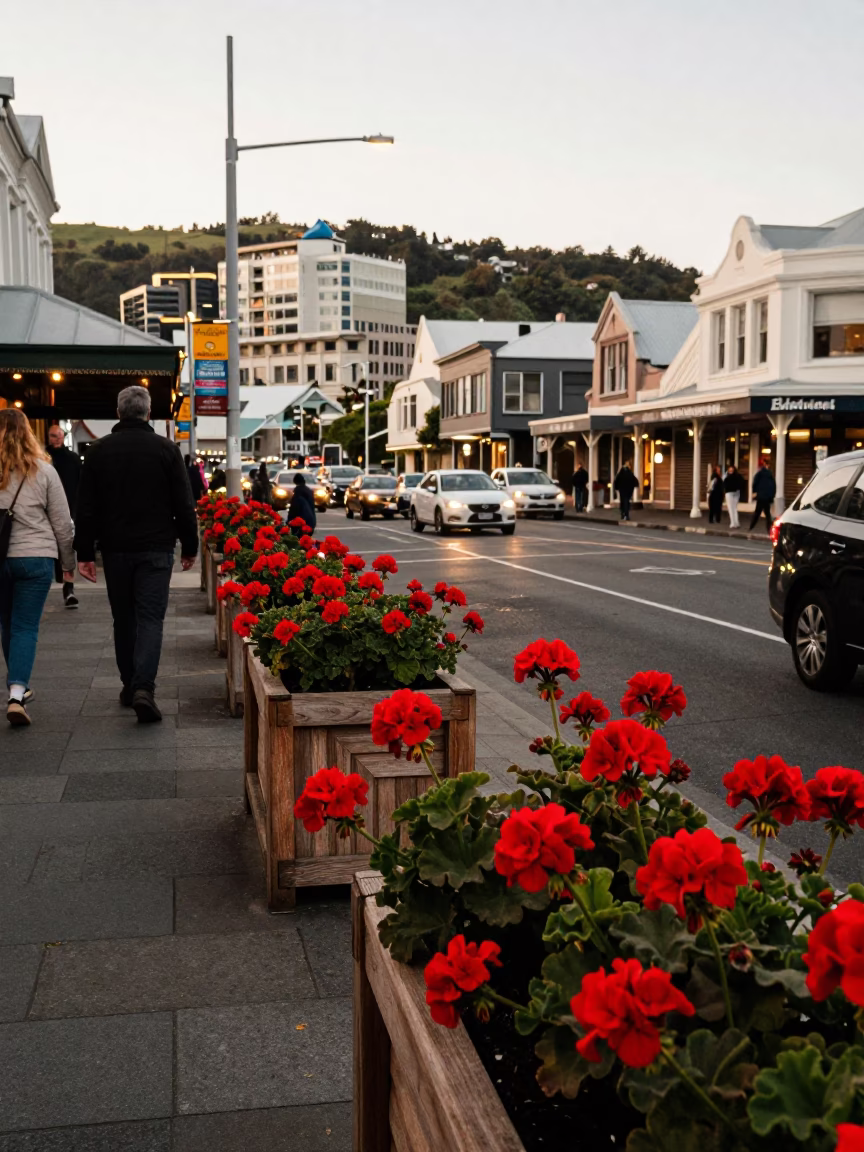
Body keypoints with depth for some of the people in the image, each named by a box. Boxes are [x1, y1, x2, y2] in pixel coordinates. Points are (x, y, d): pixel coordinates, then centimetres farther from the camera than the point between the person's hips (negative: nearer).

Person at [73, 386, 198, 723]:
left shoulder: (99, 450, 3)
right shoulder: (166, 449, -2)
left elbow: (86, 506, 3)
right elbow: (183, 504, -1)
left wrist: (85, 552, 7)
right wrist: (189, 546, 8)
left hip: (115, 549, 2)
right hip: (156, 548, -2)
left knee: (123, 619, 14)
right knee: (150, 618, -3)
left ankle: (129, 685, 22)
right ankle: (144, 687, -18)